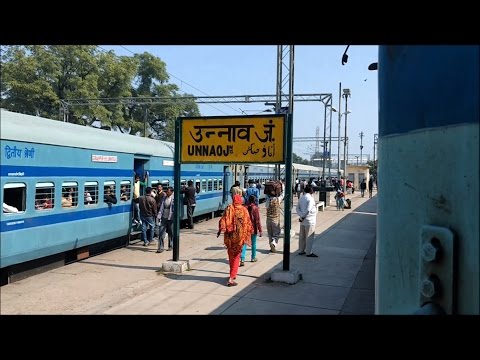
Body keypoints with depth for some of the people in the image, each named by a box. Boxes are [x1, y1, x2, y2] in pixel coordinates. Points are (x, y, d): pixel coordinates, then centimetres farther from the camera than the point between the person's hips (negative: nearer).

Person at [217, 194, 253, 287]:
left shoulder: (229, 208, -1)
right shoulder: (244, 210, -3)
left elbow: (223, 219, -8)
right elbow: (248, 224, -1)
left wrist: (220, 229, -6)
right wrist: (248, 235, 10)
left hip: (229, 235, 2)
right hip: (239, 236, -2)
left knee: (231, 256, 19)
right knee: (236, 257, 5)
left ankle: (232, 275, 33)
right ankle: (231, 278, -4)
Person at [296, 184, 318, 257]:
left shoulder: (301, 198, 9)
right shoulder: (310, 198, -14)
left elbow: (297, 208, 4)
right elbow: (308, 210, -21)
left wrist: (301, 215, -7)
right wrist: (303, 217, -12)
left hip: (303, 221, 8)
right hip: (309, 221, -8)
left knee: (302, 236, 13)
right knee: (309, 237, -1)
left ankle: (301, 250, 20)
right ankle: (309, 252, 2)